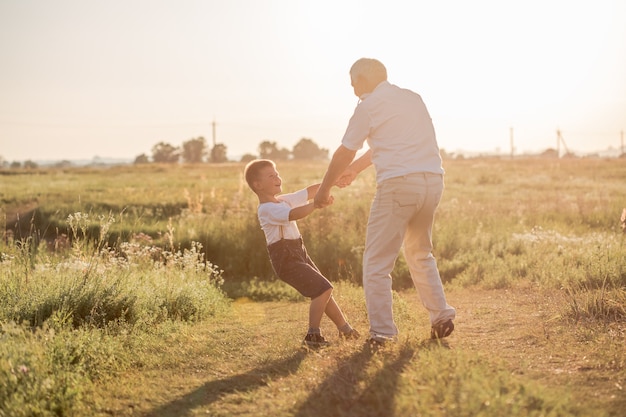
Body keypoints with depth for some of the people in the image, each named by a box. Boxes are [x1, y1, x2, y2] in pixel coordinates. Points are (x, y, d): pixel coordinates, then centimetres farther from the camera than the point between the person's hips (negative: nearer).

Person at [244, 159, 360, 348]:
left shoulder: (284, 200, 14)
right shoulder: (267, 209, -17)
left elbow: (309, 192, 17)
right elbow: (294, 214, -34)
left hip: (298, 254, 10)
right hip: (286, 258, -10)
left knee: (323, 291, 15)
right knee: (323, 289, -16)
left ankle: (344, 328, 27)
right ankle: (313, 335, -10)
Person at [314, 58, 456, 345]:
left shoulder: (369, 105, 0)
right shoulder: (413, 98, 21)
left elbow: (344, 153, 5)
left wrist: (324, 190, 19)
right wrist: (356, 168, 42)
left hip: (399, 183, -7)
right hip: (433, 181, 7)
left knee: (377, 261, 1)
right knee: (420, 254, 24)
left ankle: (381, 332, -1)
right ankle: (441, 316, 19)